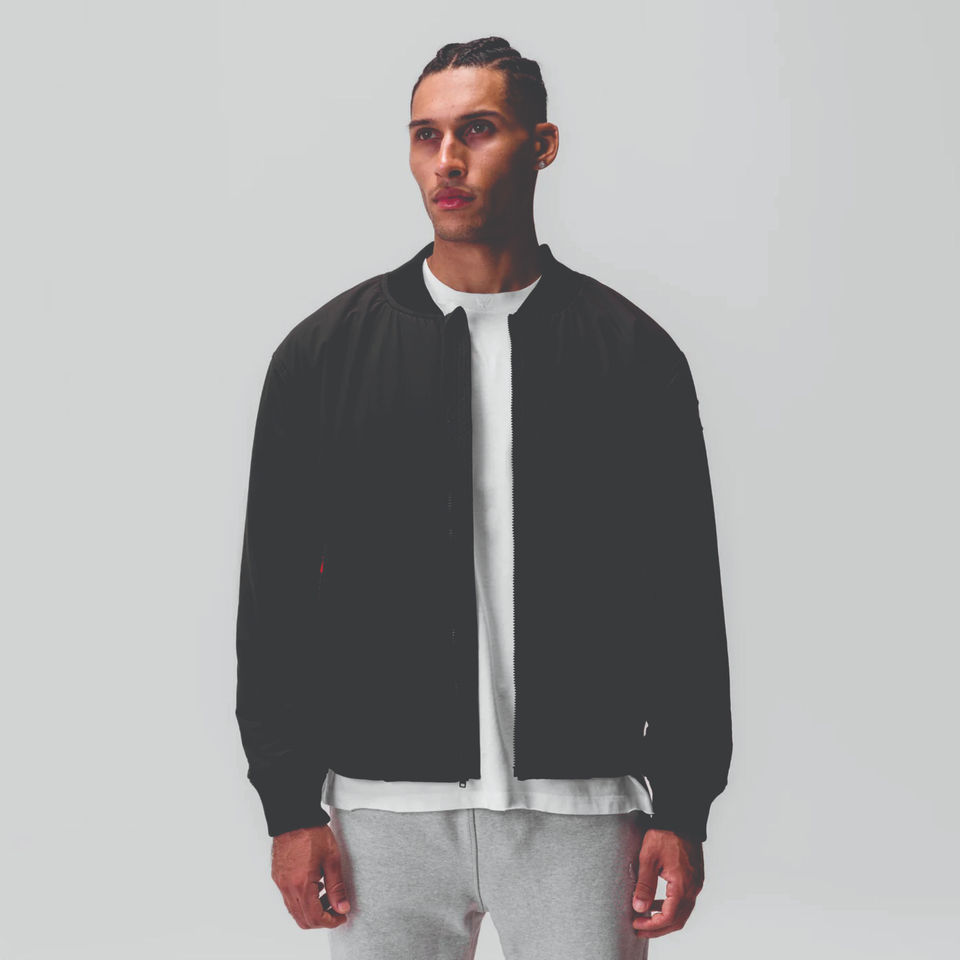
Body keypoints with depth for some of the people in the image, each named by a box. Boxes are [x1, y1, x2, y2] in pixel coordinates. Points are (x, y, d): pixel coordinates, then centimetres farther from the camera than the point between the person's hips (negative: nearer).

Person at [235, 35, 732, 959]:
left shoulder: (633, 352, 2)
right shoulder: (323, 352, 3)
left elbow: (684, 597, 3)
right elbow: (275, 597, 4)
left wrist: (681, 811, -1)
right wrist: (289, 807, -1)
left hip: (580, 805, 0)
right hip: (383, 806, 1)